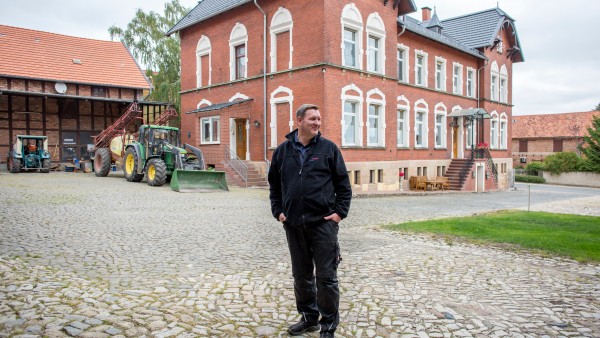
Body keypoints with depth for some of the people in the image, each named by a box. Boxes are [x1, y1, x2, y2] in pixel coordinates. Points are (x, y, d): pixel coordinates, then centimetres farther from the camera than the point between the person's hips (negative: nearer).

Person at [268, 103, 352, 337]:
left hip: (323, 222, -3)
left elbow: (343, 184, 2)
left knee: (326, 276, 2)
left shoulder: (329, 148, 1)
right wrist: (278, 211, 7)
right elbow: (274, 185, 16)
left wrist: (340, 212, -5)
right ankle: (309, 318, 31)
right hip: (293, 224, 3)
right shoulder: (283, 151, 8)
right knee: (301, 275, 14)